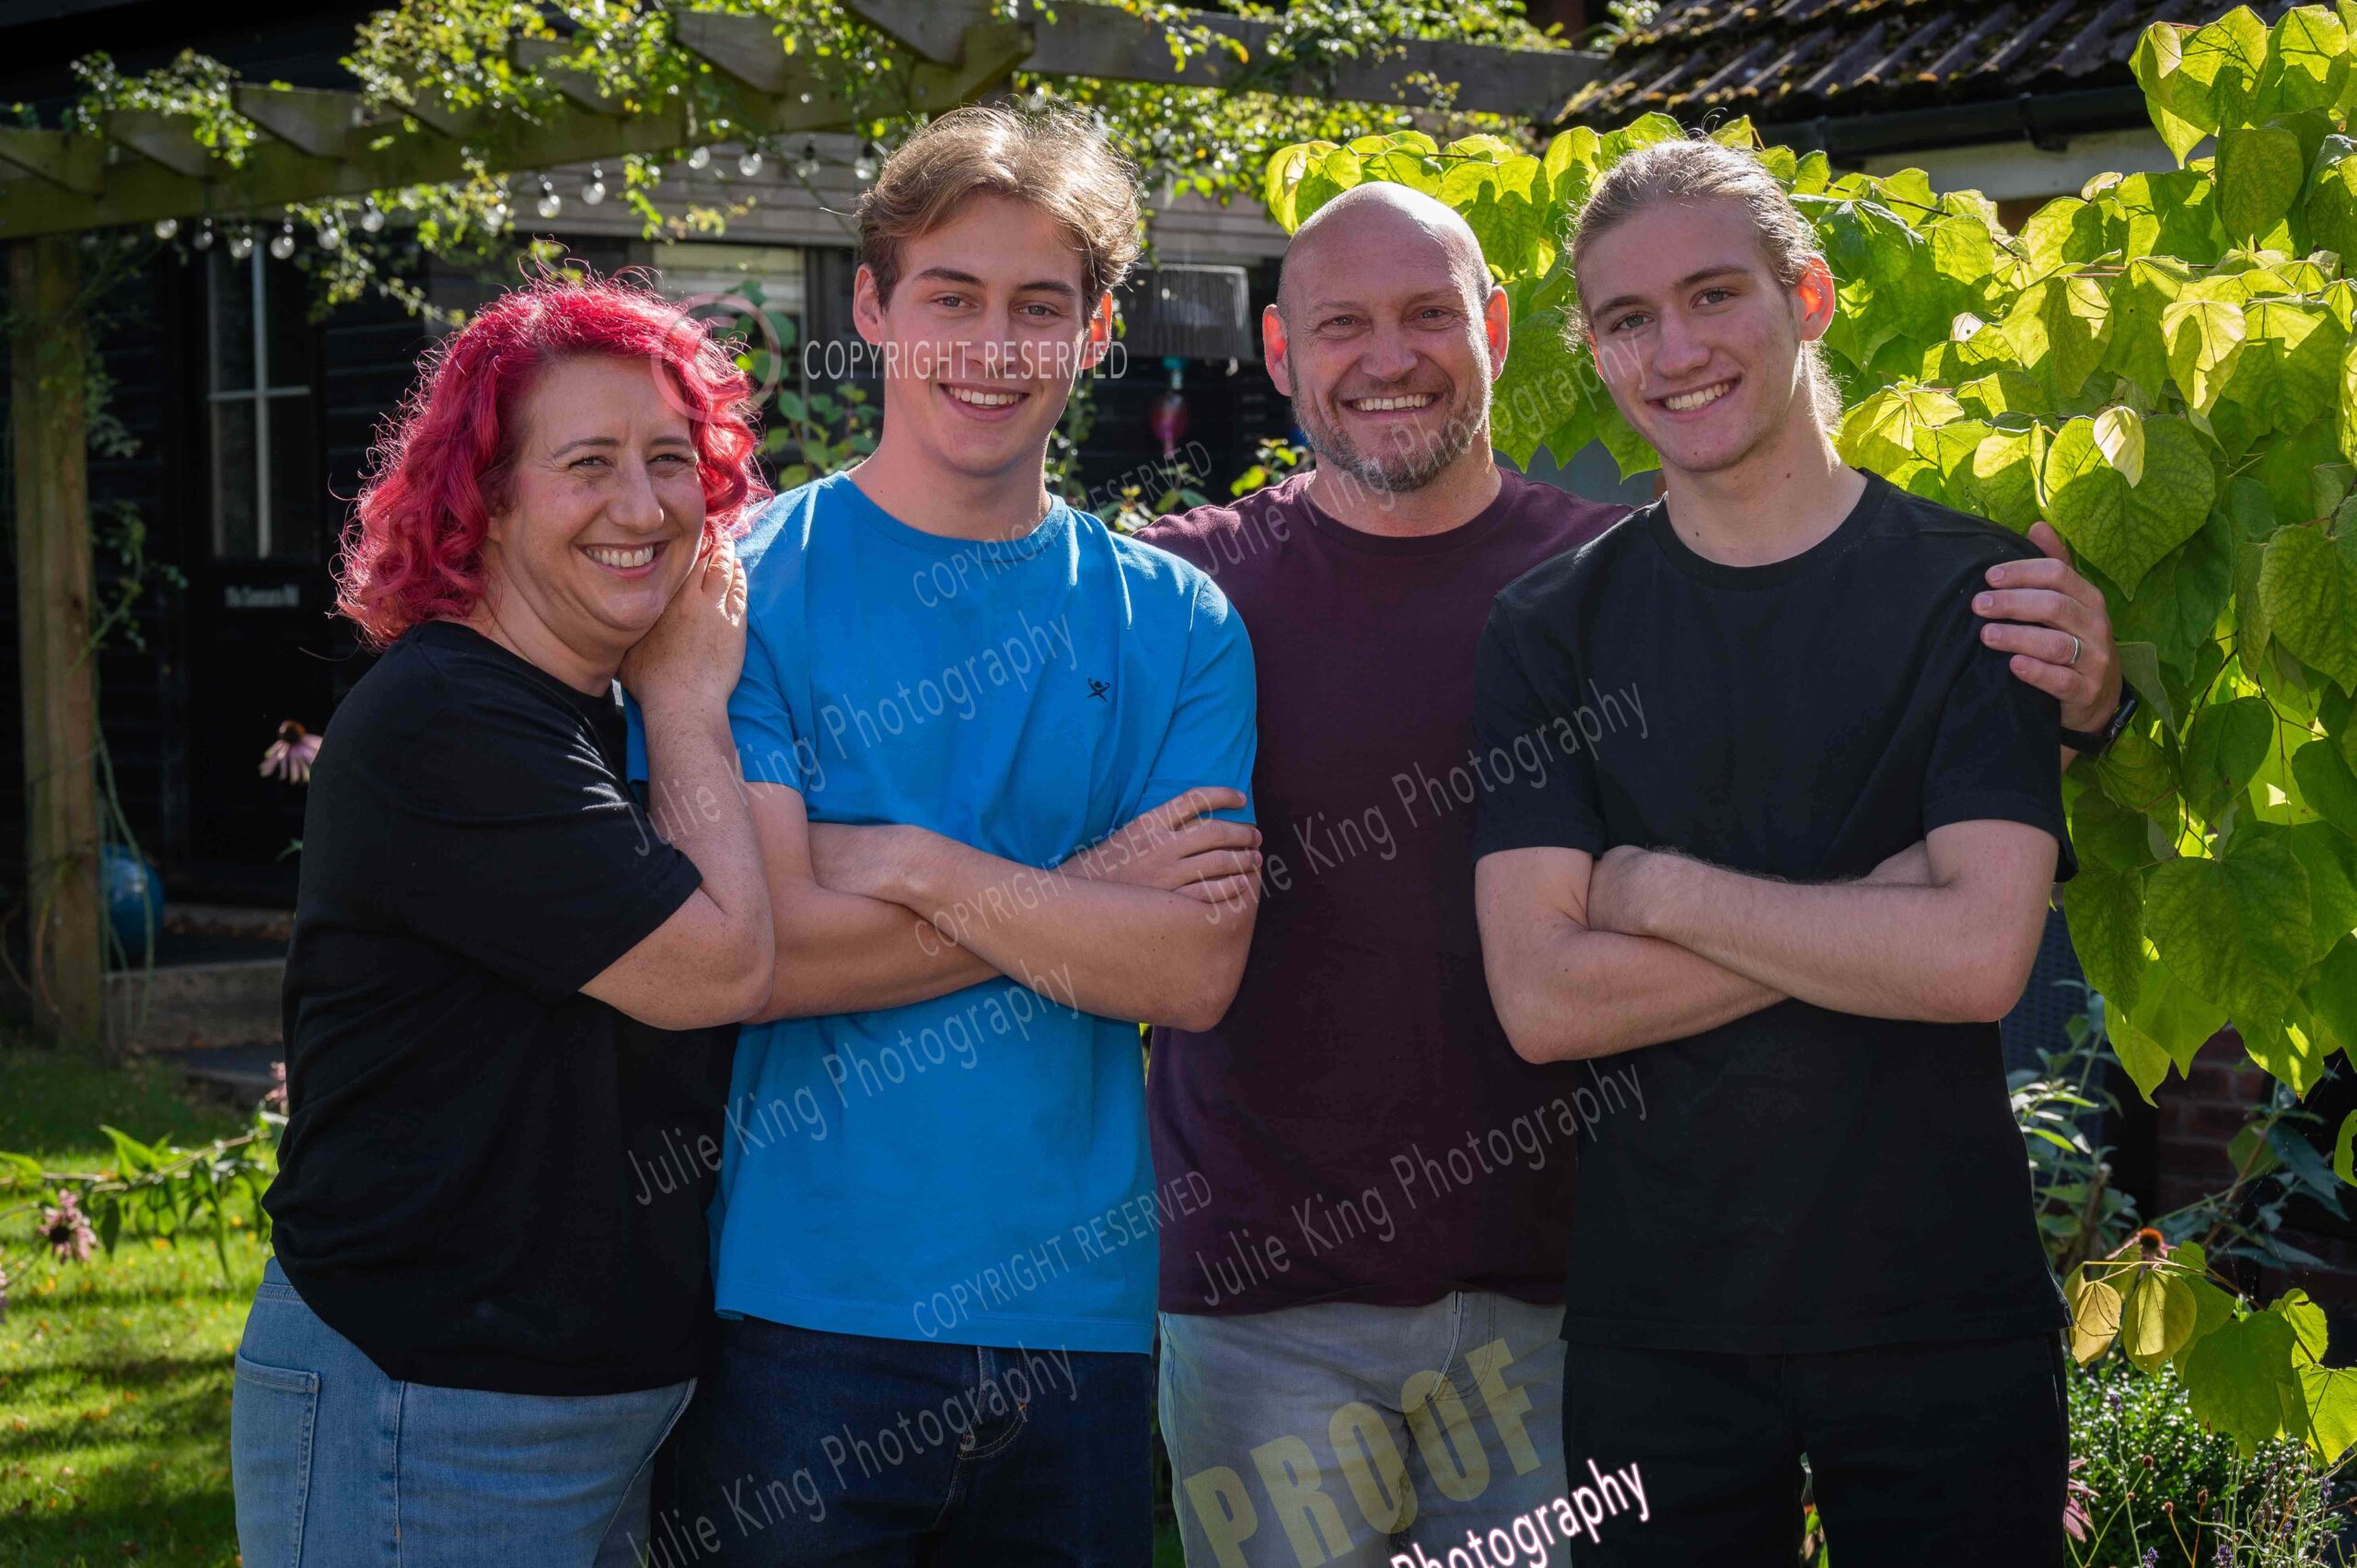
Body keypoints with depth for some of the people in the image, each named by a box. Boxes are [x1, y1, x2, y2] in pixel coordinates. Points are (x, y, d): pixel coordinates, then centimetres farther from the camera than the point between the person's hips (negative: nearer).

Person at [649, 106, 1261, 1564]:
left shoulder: (1175, 623, 5)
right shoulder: (746, 585, -3)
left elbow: (1193, 973, -6)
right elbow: (754, 952, -14)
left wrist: (916, 865, -14)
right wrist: (1082, 895, -11)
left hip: (1077, 1319, 3)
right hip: (798, 1315, -3)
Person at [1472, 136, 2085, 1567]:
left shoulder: (1974, 588, -4)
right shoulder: (1553, 632, 2)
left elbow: (1981, 955, -17)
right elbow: (1541, 1000, -10)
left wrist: (1657, 887, -11)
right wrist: (1875, 909, -14)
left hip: (1945, 1316, -1)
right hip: (1657, 1324, 2)